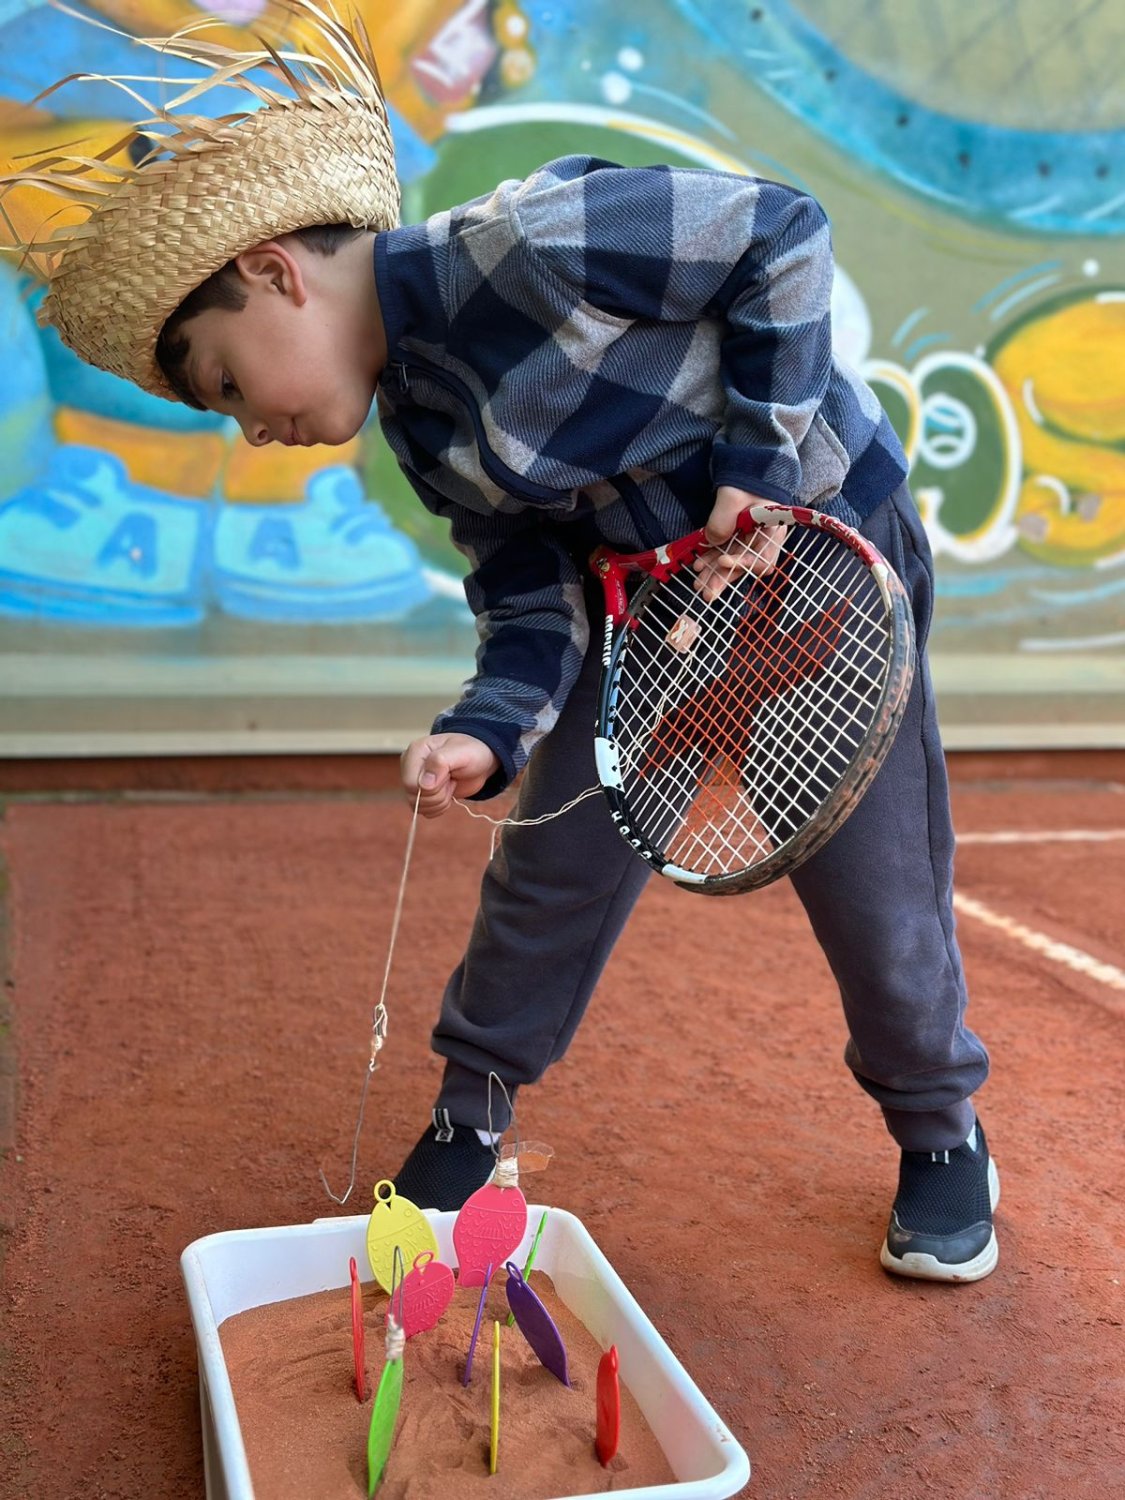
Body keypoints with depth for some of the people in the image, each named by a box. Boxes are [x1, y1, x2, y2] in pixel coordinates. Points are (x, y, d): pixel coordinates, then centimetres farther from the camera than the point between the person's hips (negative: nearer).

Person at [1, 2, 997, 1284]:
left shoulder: (519, 240, -27)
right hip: (660, 599, 6)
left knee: (877, 896, 3)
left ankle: (941, 1134, 30)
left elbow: (782, 234, -21)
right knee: (552, 867, 7)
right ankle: (467, 1122, 29)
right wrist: (487, 736, -22)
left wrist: (759, 463, -21)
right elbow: (534, 603, -3)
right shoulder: (423, 435, -3)